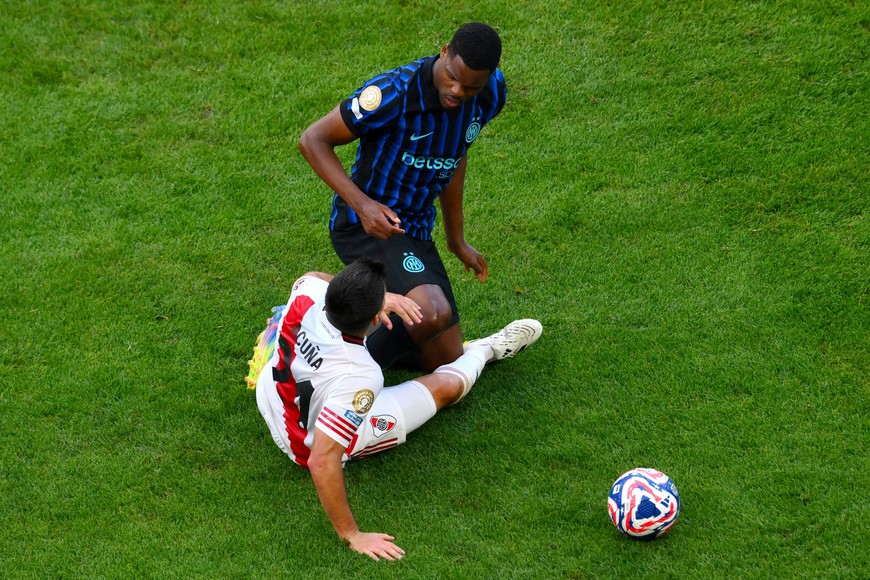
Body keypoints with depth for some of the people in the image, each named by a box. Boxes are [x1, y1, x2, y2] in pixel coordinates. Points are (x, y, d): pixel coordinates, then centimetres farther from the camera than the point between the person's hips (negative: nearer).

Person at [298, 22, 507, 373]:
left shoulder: (491, 95, -6)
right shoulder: (394, 93, -27)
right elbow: (313, 140, -19)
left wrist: (457, 241, 20)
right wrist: (361, 204, -31)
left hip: (415, 229, 7)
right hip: (365, 223, -7)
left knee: (447, 360, 10)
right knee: (433, 313, -34)